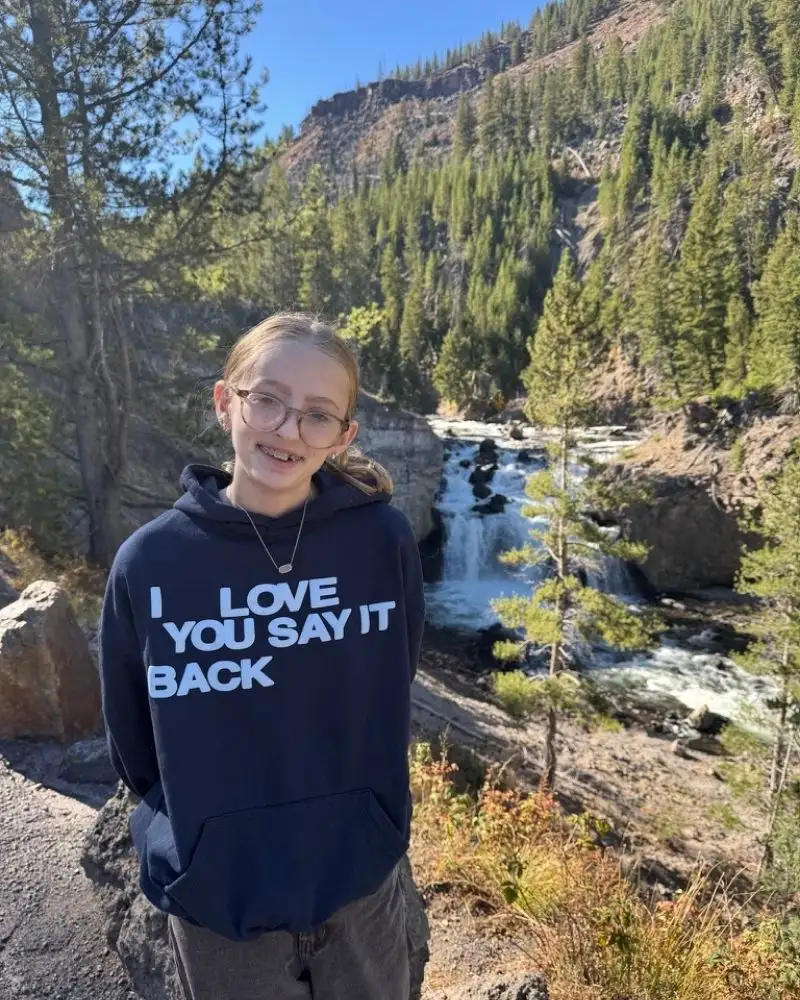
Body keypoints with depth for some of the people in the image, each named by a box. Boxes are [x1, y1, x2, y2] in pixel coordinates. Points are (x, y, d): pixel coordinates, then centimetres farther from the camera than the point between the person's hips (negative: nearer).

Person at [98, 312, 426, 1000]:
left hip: (362, 884, 1)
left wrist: (361, 818, 7)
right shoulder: (148, 563, -15)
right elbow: (134, 743, -1)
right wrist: (188, 838, 4)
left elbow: (391, 694, 0)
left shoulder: (384, 540, -16)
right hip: (215, 900, 0)